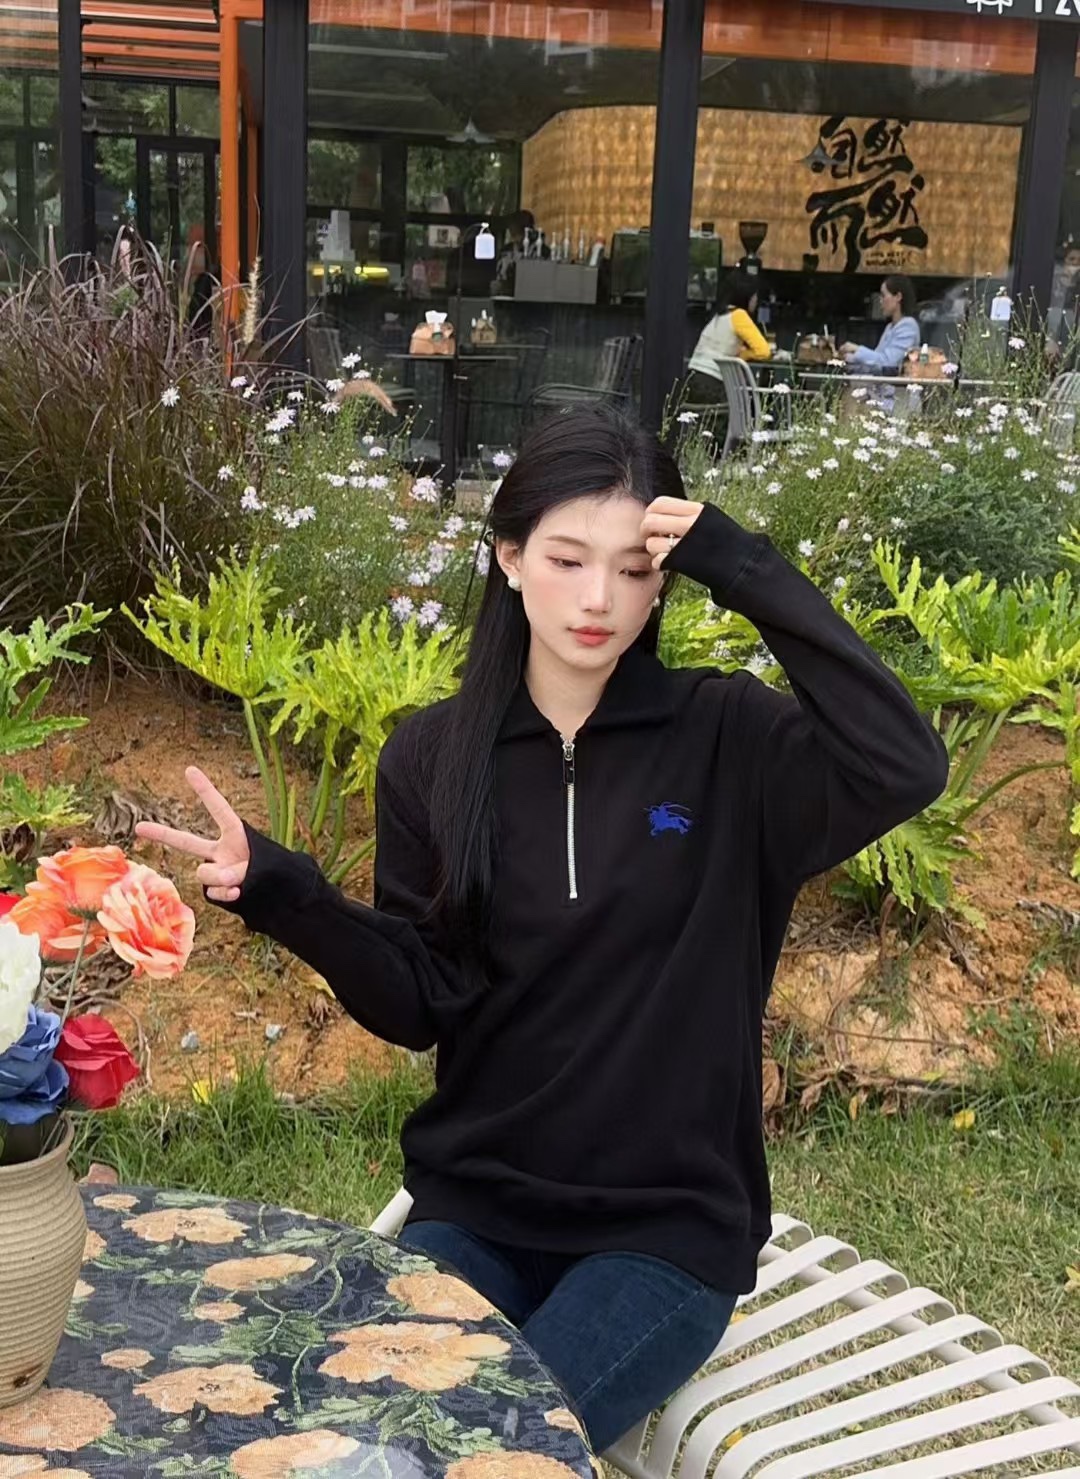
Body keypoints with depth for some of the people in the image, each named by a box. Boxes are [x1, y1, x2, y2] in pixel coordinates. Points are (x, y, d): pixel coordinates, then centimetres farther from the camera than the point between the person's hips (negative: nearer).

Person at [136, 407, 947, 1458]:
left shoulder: (725, 736, -7)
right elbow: (420, 1006, -2)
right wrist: (284, 897, -18)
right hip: (472, 1207, 2)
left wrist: (751, 575, -26)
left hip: (668, 1223, -2)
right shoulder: (432, 755, -1)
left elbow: (906, 769, -26)